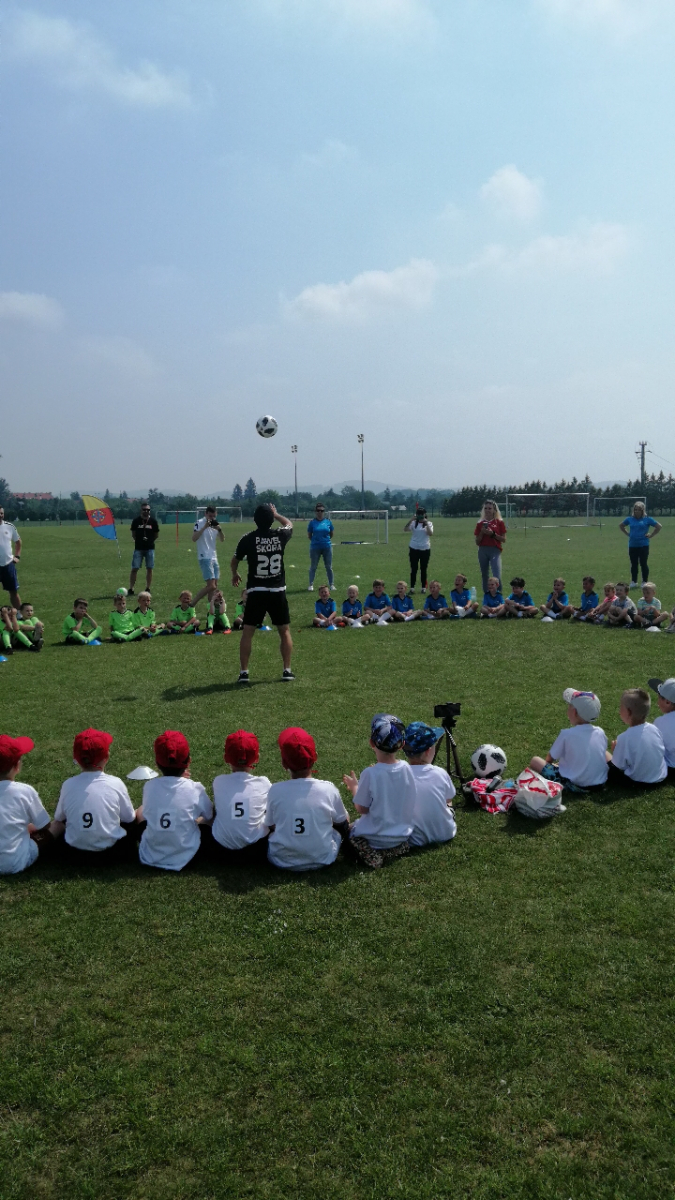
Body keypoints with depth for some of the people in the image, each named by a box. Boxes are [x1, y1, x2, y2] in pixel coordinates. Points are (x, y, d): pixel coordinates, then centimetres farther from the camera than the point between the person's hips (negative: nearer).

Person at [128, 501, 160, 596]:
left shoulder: (153, 521, 2)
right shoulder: (136, 520, 1)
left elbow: (156, 535, 10)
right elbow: (133, 533, 11)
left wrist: (150, 540, 5)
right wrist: (139, 540, 5)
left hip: (150, 548, 1)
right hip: (138, 548, -1)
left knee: (149, 569, 3)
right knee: (134, 569, -3)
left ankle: (148, 589, 12)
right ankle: (131, 589, 0)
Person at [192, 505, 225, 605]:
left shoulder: (214, 524, 12)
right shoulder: (199, 523, -9)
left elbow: (222, 540, 9)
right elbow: (194, 538, -21)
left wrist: (219, 529, -9)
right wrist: (205, 527, -26)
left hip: (214, 557, 8)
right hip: (205, 558, -8)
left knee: (214, 585, 7)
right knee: (211, 586, -15)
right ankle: (192, 604, -7)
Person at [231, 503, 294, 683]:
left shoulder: (248, 539, -6)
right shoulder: (280, 536, -3)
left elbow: (234, 561, 10)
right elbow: (289, 524, 22)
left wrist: (235, 574, 29)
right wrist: (275, 514, 34)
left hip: (256, 592, -1)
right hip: (277, 591, 1)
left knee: (247, 632, 7)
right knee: (285, 631, 13)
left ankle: (244, 672, 5)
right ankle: (287, 670, 10)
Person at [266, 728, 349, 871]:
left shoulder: (275, 791, -15)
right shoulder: (328, 789, -16)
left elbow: (271, 826, 2)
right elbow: (343, 823, 0)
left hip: (282, 861, 1)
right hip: (321, 860, 0)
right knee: (341, 828, 24)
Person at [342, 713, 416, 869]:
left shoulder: (370, 774, -24)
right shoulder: (406, 769, -11)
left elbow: (361, 809, -14)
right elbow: (410, 802, 5)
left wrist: (354, 787, 4)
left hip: (375, 839, -6)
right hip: (403, 836, 7)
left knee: (349, 828, 23)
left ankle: (373, 853, -2)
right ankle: (398, 848, 11)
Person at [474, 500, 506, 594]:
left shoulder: (499, 522, 4)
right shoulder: (480, 524, 11)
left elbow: (503, 539, 0)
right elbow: (477, 542, 10)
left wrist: (492, 534, -11)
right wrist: (482, 533, -5)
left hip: (495, 550, -3)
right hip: (483, 550, 3)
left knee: (497, 576, -15)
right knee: (484, 576, 8)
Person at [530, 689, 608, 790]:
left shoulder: (566, 734, -17)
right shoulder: (600, 732, -4)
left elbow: (549, 759, -4)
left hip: (575, 785, -3)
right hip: (600, 783, 3)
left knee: (535, 761, 9)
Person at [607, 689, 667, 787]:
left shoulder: (625, 737, -27)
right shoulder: (654, 728, -11)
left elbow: (619, 767, -17)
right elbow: (663, 753, 5)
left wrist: (615, 750, 4)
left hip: (639, 782, -6)